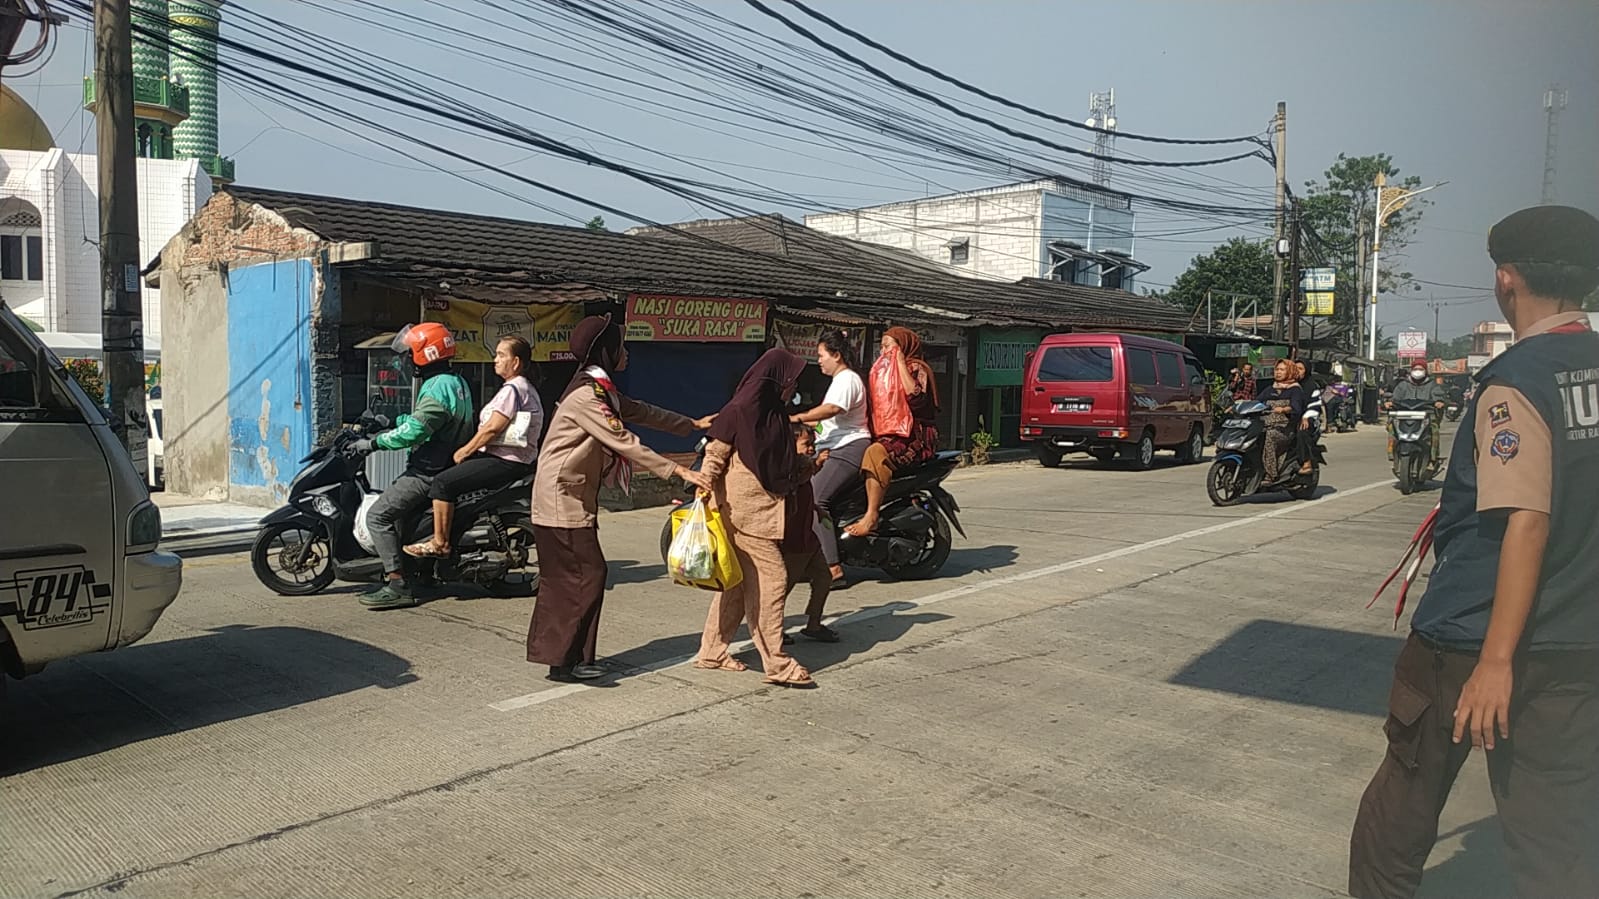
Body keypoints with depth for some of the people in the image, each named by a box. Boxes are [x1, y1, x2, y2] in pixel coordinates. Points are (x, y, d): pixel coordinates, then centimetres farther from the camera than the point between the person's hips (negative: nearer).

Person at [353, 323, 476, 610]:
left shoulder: (437, 388, -20)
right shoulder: (456, 382, 13)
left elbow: (412, 432, -29)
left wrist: (373, 442, -18)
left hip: (428, 473, -11)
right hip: (443, 466, 11)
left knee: (378, 516, -11)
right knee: (396, 510, 22)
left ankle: (398, 585, -15)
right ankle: (397, 573, 21)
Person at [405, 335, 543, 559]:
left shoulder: (512, 388, -15)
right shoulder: (524, 387, 18)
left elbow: (493, 428, -21)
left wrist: (465, 451, -11)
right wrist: (469, 449, 18)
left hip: (506, 462, -11)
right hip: (513, 458, 11)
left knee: (443, 482, -14)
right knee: (450, 471, 20)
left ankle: (439, 544, -11)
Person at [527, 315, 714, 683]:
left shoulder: (601, 390, 11)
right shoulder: (586, 395, -20)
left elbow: (642, 412, 19)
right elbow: (625, 443, -25)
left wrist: (693, 424, 24)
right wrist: (678, 470, -25)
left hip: (575, 496, 10)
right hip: (563, 498, -10)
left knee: (565, 578, 12)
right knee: (586, 574, -7)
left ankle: (553, 650, 19)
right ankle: (566, 659, 0)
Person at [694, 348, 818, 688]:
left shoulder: (774, 414, 15)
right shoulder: (740, 411, -12)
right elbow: (714, 457, -13)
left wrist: (810, 467, 12)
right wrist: (706, 502, -19)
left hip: (765, 511, 9)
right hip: (743, 512, -9)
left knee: (739, 582, 14)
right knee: (772, 577, -8)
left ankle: (711, 651, 24)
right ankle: (777, 664, -3)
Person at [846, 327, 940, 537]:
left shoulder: (916, 367, 0)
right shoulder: (889, 370, 27)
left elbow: (914, 394, -21)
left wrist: (900, 362, -14)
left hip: (915, 435, -9)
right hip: (890, 432, 9)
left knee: (877, 453, -35)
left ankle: (871, 517, -39)